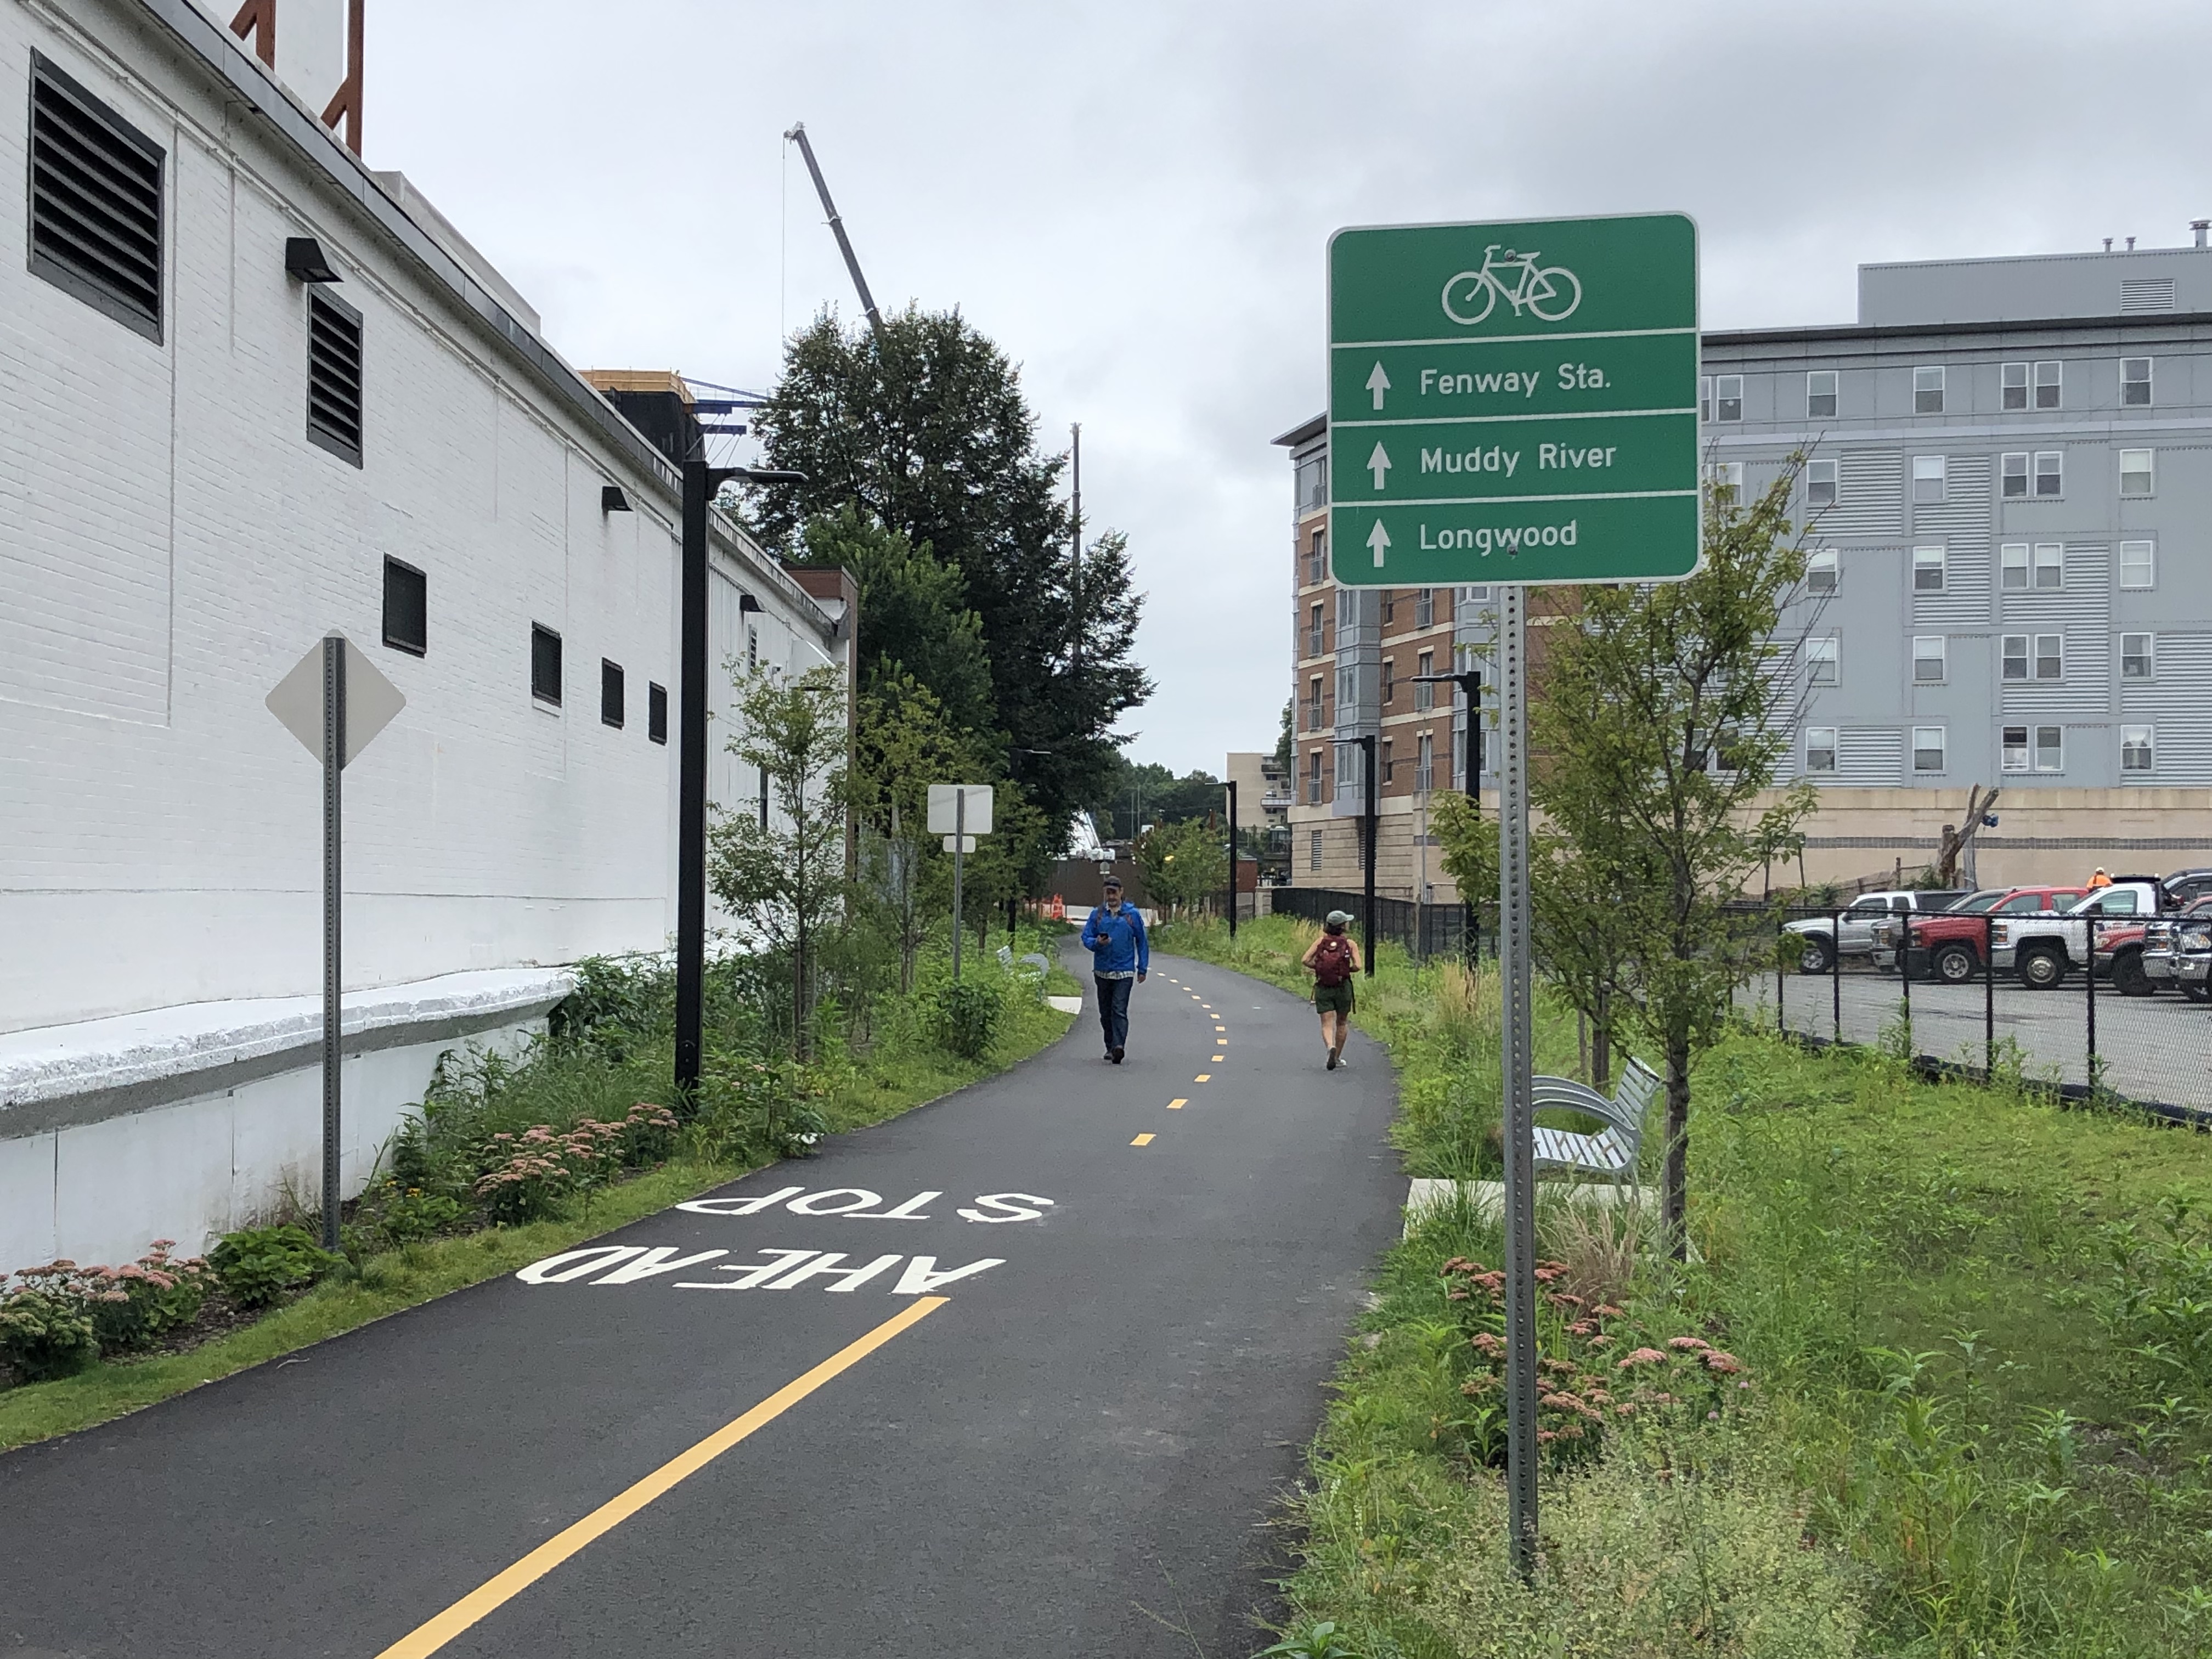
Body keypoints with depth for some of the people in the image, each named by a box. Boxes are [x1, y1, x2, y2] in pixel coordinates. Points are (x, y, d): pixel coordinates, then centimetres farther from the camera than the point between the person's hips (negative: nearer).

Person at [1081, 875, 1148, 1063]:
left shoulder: (1132, 914, 3)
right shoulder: (1097, 914, 7)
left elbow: (1142, 942, 8)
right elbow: (1086, 938, 6)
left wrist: (1142, 969, 4)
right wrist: (1097, 942, -17)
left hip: (1124, 972, -3)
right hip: (1102, 971, 3)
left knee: (1119, 1010, -15)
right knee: (1106, 1012, 10)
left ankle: (1119, 1046, -25)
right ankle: (1110, 1047, 22)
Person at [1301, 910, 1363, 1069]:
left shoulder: (1320, 941, 0)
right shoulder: (1350, 944, -4)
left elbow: (1305, 961, -9)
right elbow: (1358, 966, -15)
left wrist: (1318, 968, 7)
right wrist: (1346, 969, 5)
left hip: (1323, 988, 0)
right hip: (1343, 987, 0)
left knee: (1327, 1024, 0)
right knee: (1342, 1023, 18)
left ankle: (1331, 1047, -28)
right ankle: (1338, 1057, 24)